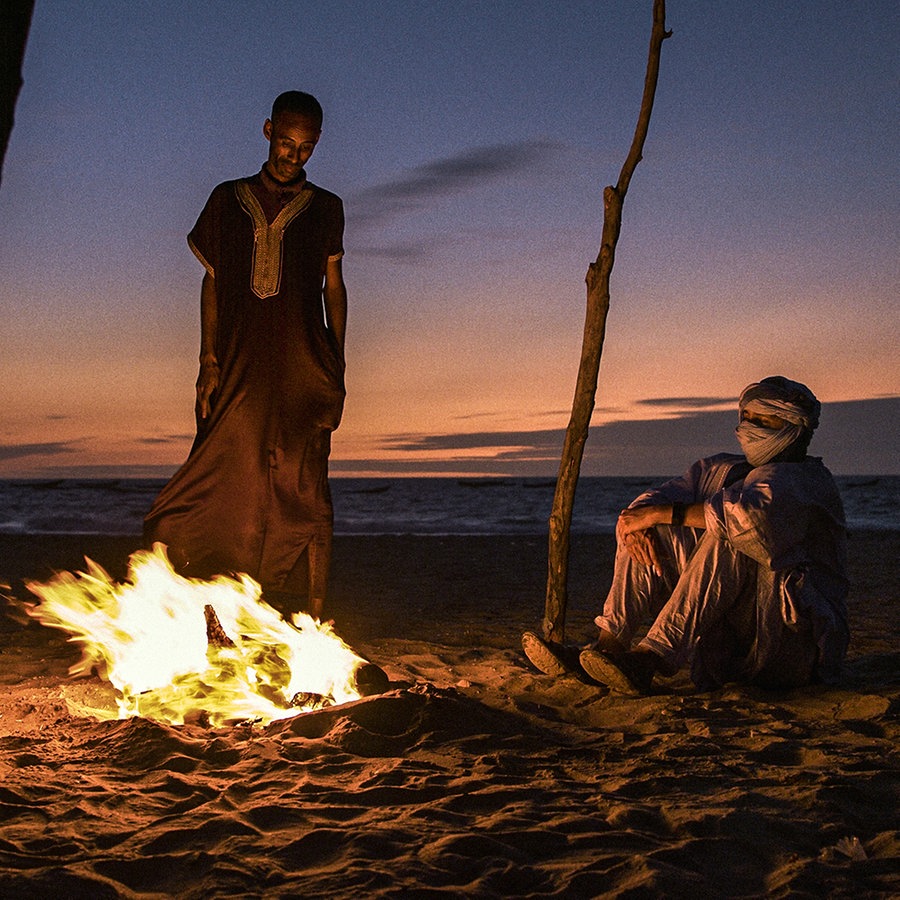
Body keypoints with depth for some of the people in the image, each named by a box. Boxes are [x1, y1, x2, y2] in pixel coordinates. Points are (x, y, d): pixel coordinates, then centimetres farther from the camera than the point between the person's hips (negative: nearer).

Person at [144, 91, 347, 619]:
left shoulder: (326, 208, 12)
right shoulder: (228, 200, 13)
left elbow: (334, 286, 12)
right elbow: (212, 282, 12)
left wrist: (337, 366, 4)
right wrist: (209, 361, 3)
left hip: (304, 370, -1)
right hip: (239, 368, 1)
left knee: (305, 492, -4)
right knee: (229, 489, -2)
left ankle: (315, 619, 0)